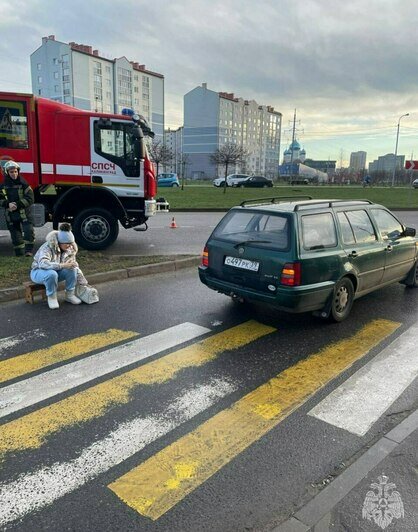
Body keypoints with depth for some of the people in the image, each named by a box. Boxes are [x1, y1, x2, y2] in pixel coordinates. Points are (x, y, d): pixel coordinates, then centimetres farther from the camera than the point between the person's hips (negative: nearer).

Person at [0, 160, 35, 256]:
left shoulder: (23, 183, -4)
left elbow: (30, 198, -8)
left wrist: (18, 205, -16)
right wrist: (8, 204, -13)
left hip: (24, 213, -3)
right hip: (11, 215, 3)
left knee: (29, 231, -16)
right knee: (15, 235, 8)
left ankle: (29, 250, -5)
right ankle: (19, 253, 18)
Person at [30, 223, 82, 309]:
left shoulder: (69, 249, -10)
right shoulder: (48, 247, -30)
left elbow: (74, 264, 3)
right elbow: (43, 263, -47)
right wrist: (62, 265, -54)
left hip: (56, 272, 5)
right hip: (38, 272, -5)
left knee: (72, 269, -23)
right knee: (52, 273, -40)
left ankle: (70, 295, -6)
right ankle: (51, 297, -15)